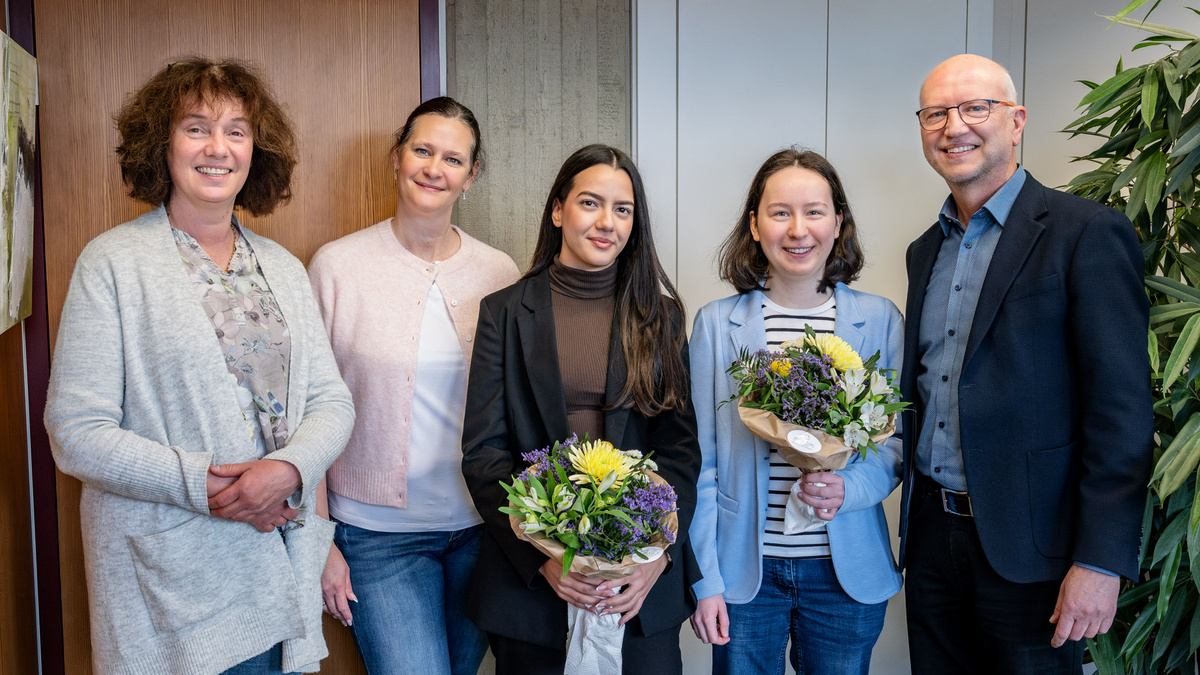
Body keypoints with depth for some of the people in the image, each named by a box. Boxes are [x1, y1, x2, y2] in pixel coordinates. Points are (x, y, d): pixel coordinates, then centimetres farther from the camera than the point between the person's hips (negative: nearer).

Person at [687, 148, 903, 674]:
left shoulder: (880, 320, -1)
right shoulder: (715, 323, -2)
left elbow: (900, 440, 4)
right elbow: (701, 462, -1)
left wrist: (850, 488, -17)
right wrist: (705, 581, -4)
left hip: (847, 572, 1)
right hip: (744, 570, 0)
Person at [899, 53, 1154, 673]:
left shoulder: (1088, 234, -9)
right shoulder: (925, 250, 12)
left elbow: (1122, 414, -14)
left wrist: (1100, 562, -16)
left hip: (1028, 545, -6)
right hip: (931, 530, 6)